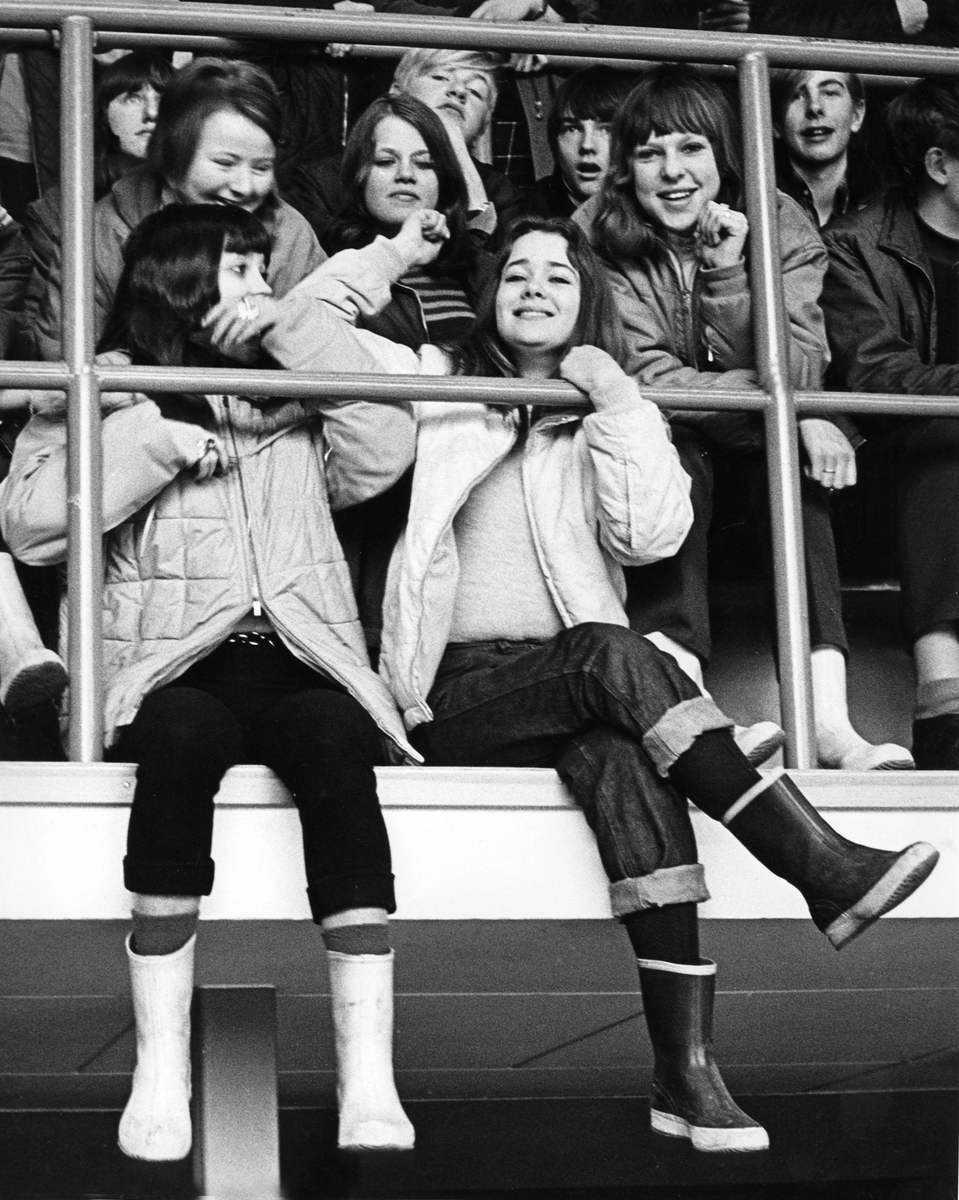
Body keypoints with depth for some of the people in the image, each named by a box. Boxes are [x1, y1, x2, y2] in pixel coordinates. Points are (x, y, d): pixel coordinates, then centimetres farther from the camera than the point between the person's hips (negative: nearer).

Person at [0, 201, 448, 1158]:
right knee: (187, 732, -37)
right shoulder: (98, 394, 14)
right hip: (173, 667, -2)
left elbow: (386, 448, 6)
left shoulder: (292, 399, 23)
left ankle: (368, 1081, -40)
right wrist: (151, 441, -6)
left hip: (299, 663, 2)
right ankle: (160, 1073, -37)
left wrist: (295, 327, 5)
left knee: (333, 737, -33)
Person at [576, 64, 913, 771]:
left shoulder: (779, 226, -4)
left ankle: (826, 716, -41)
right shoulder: (598, 236, -10)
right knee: (667, 445, -32)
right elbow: (646, 381, -17)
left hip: (756, 464, 2)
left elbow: (796, 374, -14)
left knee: (798, 455, -29)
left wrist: (728, 272, -27)